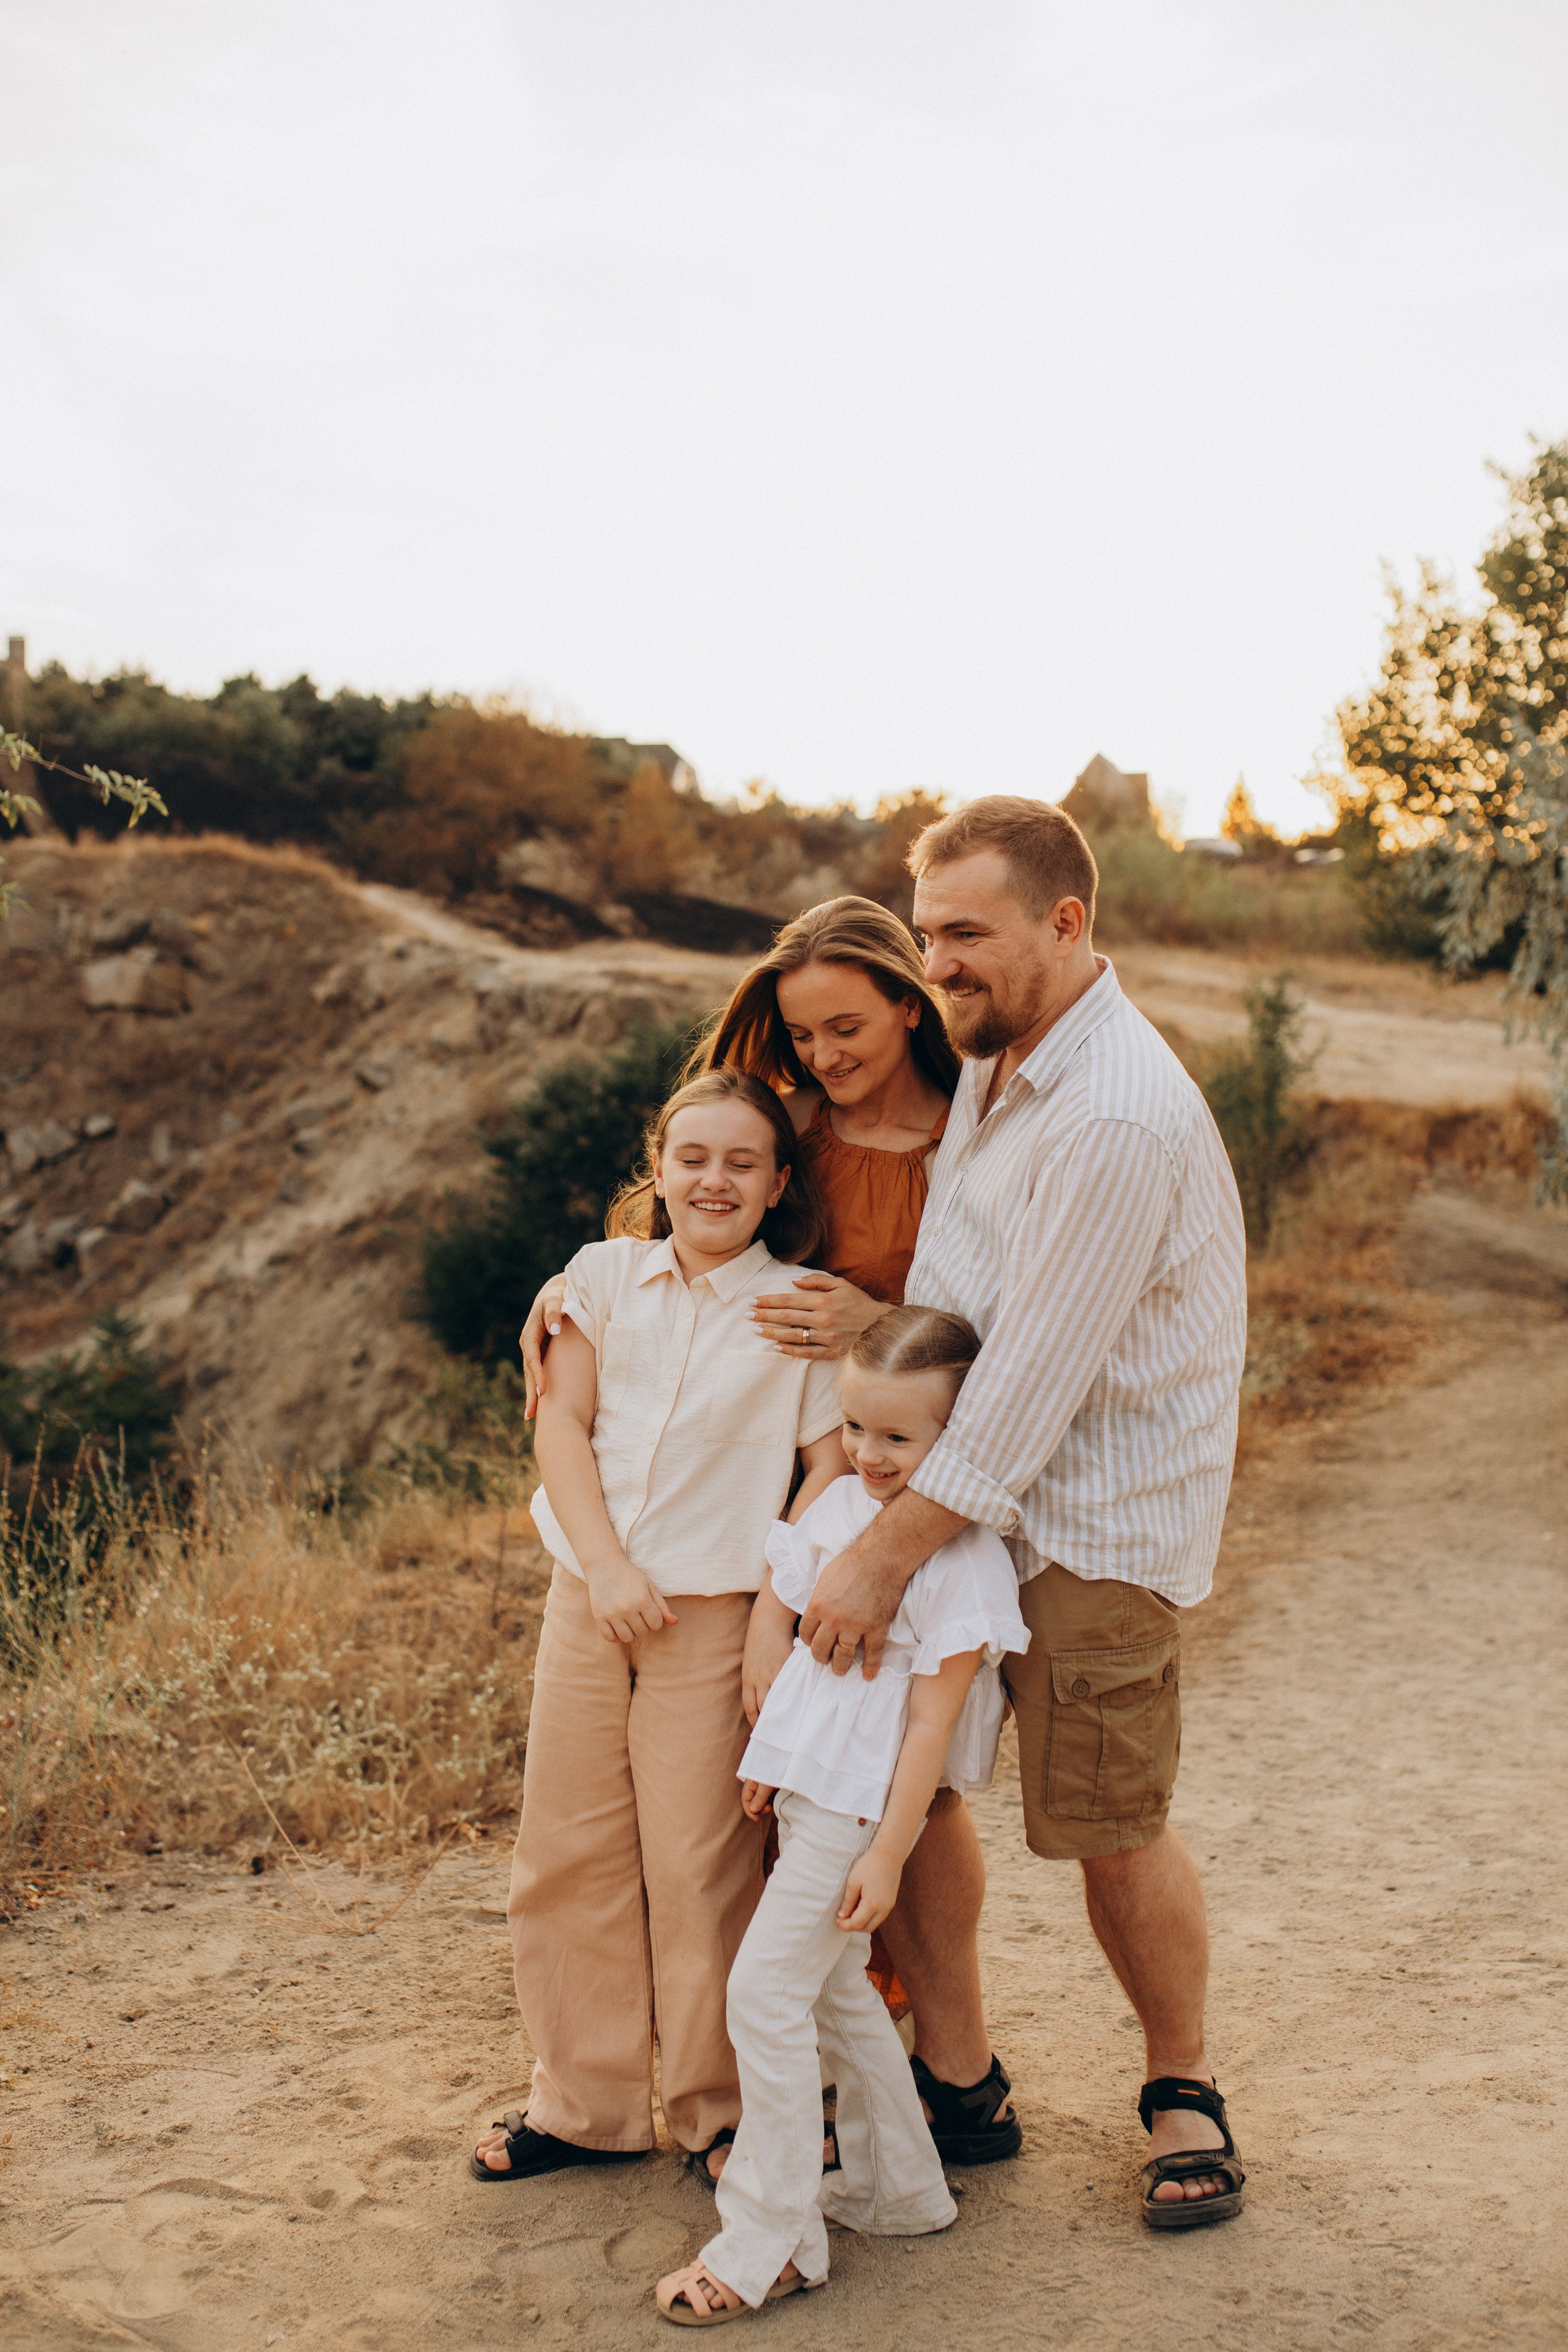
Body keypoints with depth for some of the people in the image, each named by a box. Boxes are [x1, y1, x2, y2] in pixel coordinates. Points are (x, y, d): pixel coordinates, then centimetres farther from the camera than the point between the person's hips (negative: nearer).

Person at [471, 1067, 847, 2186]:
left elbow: (834, 1471, -5)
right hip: (588, 1595, 4)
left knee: (699, 1867, -1)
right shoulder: (606, 1275, 6)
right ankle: (588, 2105, 24)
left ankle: (722, 2110, 17)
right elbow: (562, 1424, 1)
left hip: (716, 1613, -3)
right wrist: (606, 1567, -10)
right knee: (569, 1855, 9)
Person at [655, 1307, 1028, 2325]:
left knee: (765, 1993, -7)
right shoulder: (839, 1504, 4)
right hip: (807, 1781, 8)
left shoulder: (966, 1557, -18)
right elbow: (773, 1613, 15)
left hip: (869, 1801, -8)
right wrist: (772, 1746, 11)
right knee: (836, 1985, 19)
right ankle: (897, 2188, 35)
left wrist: (887, 1854, -19)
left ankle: (770, 2241, 4)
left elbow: (933, 1718, -19)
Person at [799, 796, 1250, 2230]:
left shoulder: (1121, 1118, -24)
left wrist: (889, 1552, -22)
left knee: (1109, 1828, 2)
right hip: (981, 1476, 8)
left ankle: (1183, 2090, 26)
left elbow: (1040, 1373, -24)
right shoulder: (994, 1056, 7)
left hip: (1100, 1516, -8)